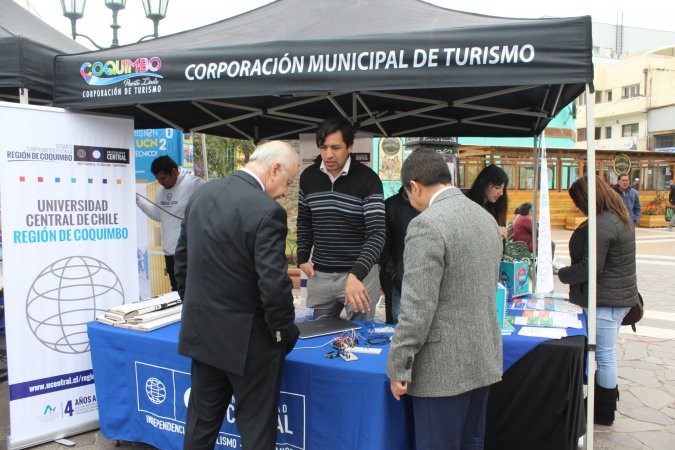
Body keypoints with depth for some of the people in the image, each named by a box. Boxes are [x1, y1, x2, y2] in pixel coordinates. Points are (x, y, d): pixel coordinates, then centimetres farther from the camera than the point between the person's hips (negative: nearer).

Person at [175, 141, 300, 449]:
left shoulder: (202, 195, 2)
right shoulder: (267, 211, -22)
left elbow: (182, 260, 10)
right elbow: (274, 284, -24)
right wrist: (285, 332, -8)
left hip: (200, 329, 7)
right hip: (247, 339, -7)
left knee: (202, 420, 23)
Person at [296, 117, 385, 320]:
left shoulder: (368, 179, -13)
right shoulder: (308, 176, 1)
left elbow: (377, 233, -20)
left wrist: (355, 274, -31)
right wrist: (302, 258, 6)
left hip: (360, 273, -4)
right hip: (319, 274, 4)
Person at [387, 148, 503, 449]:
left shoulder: (427, 224, -19)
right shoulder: (486, 217, 9)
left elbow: (418, 307, -22)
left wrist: (398, 367, -12)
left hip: (445, 368, -8)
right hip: (484, 360, 9)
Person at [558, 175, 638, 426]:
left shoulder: (601, 226, -22)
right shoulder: (620, 217, 11)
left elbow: (590, 268, -23)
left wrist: (560, 274, -10)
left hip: (605, 299, -11)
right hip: (621, 295, 11)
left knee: (605, 355, 1)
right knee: (607, 353, 21)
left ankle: (604, 413, 15)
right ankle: (608, 400, 34)